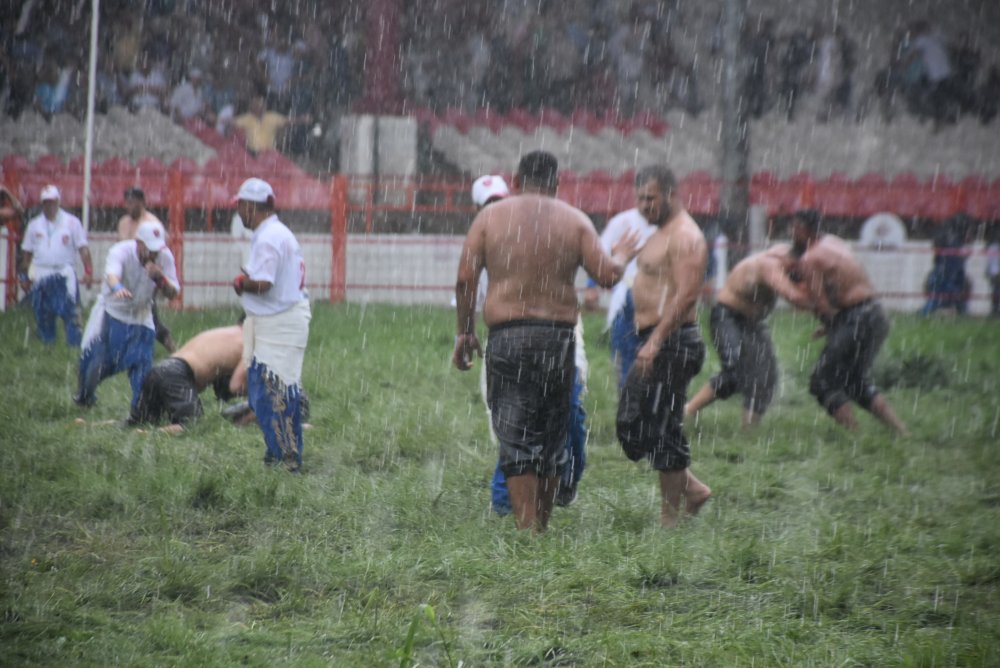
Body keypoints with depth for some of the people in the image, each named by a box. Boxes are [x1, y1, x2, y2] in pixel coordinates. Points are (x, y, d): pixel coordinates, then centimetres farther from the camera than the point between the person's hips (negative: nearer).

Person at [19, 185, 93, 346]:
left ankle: (75, 343, -14)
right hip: (41, 276, 3)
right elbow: (26, 252, 16)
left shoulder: (72, 222, 2)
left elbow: (83, 248, -2)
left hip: (65, 275, -3)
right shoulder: (34, 224, 11)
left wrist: (88, 271, -11)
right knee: (43, 314, 4)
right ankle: (47, 343, 14)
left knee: (71, 311, -14)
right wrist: (25, 276, 13)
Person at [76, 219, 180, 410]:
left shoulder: (165, 257, -16)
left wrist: (160, 278, -35)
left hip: (141, 318, 3)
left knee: (142, 363, -6)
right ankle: (85, 395, 25)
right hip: (111, 313, -3)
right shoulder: (120, 251, -29)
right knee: (97, 357, -3)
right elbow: (112, 273, -51)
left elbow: (173, 293, -13)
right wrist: (117, 287, -75)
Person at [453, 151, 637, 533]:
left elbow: (465, 279, -2)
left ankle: (527, 530, -13)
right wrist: (622, 257, 21)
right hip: (558, 336, 2)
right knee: (552, 438, 13)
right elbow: (606, 275, 0)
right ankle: (541, 526, 18)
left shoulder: (491, 217, 4)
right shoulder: (575, 221, 6)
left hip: (506, 337, -2)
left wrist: (464, 332, 7)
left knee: (516, 440, -3)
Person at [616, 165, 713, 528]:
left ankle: (671, 516, 2)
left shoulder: (685, 237, -14)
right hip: (654, 344, 11)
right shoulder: (661, 234, 18)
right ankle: (690, 488, 19)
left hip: (672, 343, -11)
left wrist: (655, 342, -29)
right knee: (630, 426, 11)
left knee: (663, 431, -6)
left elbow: (686, 295, -24)